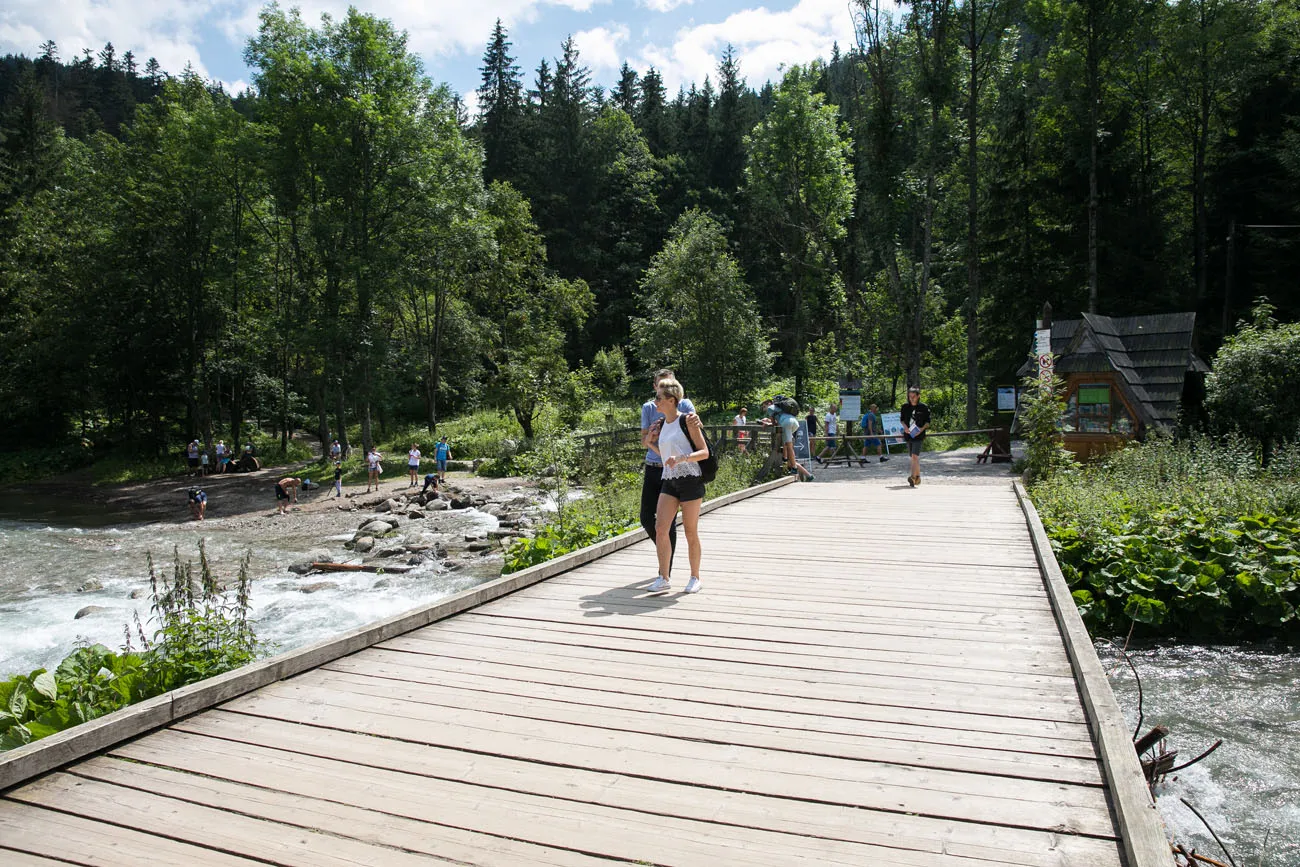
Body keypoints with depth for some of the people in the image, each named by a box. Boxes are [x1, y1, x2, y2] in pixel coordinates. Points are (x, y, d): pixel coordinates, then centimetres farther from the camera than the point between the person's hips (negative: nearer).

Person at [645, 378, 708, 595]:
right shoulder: (661, 425, 13)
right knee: (660, 528, -6)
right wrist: (650, 443, 7)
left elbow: (704, 452, -9)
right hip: (668, 481, 6)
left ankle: (695, 577, 18)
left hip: (690, 480, -6)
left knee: (690, 532, 3)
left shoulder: (687, 422, -6)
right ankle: (664, 578, 1)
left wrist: (681, 458, -23)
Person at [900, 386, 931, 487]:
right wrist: (905, 426, -4)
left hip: (918, 435, -4)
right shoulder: (905, 407, 6)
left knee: (915, 456, -17)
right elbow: (902, 419, 16)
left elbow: (928, 421, 3)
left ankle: (913, 477, -22)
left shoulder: (923, 407, -3)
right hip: (908, 435, 4)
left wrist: (922, 429, -15)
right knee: (914, 457, 13)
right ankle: (918, 476, 25)